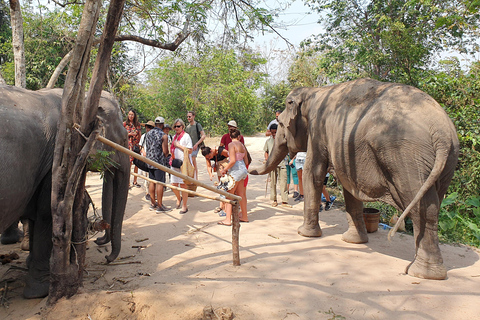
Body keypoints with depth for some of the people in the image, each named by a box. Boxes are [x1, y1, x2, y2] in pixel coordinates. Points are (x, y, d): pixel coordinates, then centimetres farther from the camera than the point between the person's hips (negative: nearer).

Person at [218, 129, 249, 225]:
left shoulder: (231, 145, -11)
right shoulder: (242, 145, 11)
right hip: (243, 169, 8)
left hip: (235, 170, -8)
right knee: (240, 194, 17)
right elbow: (246, 161, 14)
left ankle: (228, 219, -1)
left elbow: (233, 161, -22)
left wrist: (225, 169, -10)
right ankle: (244, 217, 25)